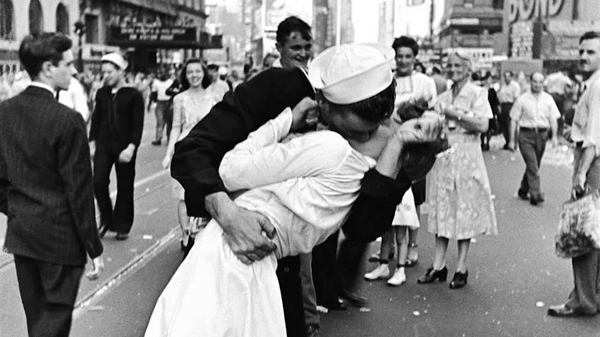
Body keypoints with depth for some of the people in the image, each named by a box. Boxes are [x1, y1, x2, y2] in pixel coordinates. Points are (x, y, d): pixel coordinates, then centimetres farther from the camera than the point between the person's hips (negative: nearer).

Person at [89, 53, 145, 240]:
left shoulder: (133, 95, -6)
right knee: (98, 182, -8)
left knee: (124, 187, 5)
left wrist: (131, 148, -17)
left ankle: (122, 226, 19)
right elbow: (96, 120, 13)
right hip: (103, 146, 3)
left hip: (124, 147, -3)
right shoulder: (101, 93, 7)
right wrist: (92, 143, 8)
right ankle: (106, 220, 12)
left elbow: (138, 125, -9)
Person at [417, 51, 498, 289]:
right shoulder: (443, 97, 14)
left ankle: (461, 268, 6)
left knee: (465, 210, 0)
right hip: (442, 156, 5)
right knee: (442, 210, 5)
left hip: (465, 156, -5)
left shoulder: (477, 93, -1)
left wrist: (455, 114, -13)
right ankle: (438, 266, 10)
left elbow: (482, 125, -12)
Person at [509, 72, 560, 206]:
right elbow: (514, 120, 2)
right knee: (532, 165, -13)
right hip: (526, 135, -3)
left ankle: (523, 190, 28)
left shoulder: (548, 99, 7)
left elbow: (553, 119, 4)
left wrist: (554, 136, -10)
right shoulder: (522, 99, 0)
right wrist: (512, 140, -1)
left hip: (542, 135, 3)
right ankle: (535, 194, -16)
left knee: (534, 165, 12)